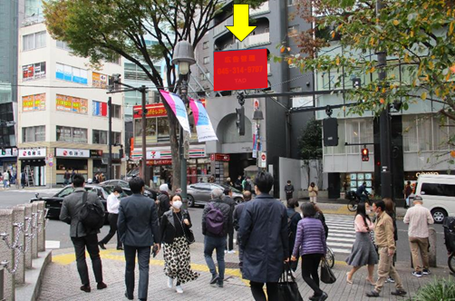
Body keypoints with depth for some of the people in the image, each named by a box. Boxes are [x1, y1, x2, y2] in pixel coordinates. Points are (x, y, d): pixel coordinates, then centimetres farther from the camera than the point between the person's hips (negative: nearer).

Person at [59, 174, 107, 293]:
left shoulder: (67, 199, -9)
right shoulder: (93, 196, -8)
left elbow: (63, 217, -7)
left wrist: (73, 222, 11)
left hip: (76, 232, -1)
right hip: (91, 231, 1)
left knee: (80, 258, 9)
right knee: (95, 256, 13)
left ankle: (86, 285, 11)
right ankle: (99, 282, 19)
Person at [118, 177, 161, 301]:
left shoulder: (124, 202, -8)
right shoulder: (150, 202, -9)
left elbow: (120, 223, -6)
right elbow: (155, 224, -5)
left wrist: (122, 237, 9)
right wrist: (157, 241, 4)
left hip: (129, 240, 1)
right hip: (145, 240, -1)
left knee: (129, 267, 16)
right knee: (144, 268, 2)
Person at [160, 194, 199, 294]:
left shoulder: (185, 213, 2)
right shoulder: (166, 215, -6)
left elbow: (189, 228, 12)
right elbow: (161, 229, -1)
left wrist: (188, 224, -10)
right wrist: (160, 242, -5)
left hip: (183, 242, 3)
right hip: (169, 242, -2)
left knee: (183, 264, 0)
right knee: (173, 264, -11)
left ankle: (178, 284, 22)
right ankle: (170, 276, 26)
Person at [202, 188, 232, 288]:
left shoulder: (208, 206, -12)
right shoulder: (227, 207, 0)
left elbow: (204, 220, -16)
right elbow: (230, 223, 2)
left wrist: (204, 232, -1)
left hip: (210, 236, -3)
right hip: (222, 237, 4)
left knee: (207, 254, 15)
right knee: (221, 258, 12)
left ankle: (214, 273, -2)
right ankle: (220, 281, 15)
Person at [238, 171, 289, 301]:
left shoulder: (250, 206, -13)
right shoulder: (280, 206, 1)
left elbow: (243, 231, -12)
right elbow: (284, 232, 6)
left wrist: (243, 247, 7)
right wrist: (286, 253, 16)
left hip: (255, 255, -4)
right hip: (275, 255, 4)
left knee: (256, 286, 10)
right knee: (273, 288, 15)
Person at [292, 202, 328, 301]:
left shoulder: (302, 222, -5)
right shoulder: (319, 222, 9)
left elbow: (298, 239, -8)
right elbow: (323, 239, 11)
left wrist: (294, 254, -4)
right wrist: (324, 253, 20)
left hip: (307, 252, -6)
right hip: (318, 251, 6)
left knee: (306, 275, 1)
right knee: (314, 272, 21)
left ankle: (320, 293, -14)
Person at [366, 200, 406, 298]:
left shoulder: (386, 218, -17)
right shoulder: (379, 218, 14)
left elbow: (389, 234, -21)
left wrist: (391, 247, -24)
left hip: (385, 248, -10)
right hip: (381, 247, 10)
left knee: (382, 271, -2)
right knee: (390, 269, 17)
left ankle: (377, 290, 4)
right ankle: (400, 289, 26)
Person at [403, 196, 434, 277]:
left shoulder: (410, 210, -6)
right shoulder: (426, 210, -8)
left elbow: (405, 221, -2)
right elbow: (431, 222, -7)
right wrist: (425, 222, 13)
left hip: (412, 234, -1)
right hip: (423, 235, 1)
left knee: (415, 253, 4)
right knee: (424, 252, 16)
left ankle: (418, 271, 1)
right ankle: (425, 269, 29)